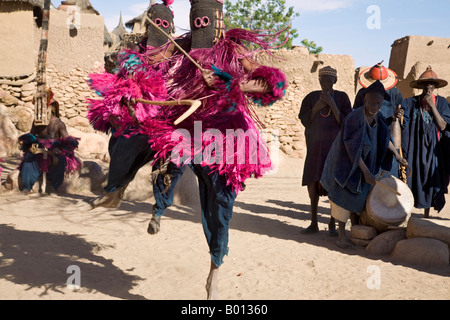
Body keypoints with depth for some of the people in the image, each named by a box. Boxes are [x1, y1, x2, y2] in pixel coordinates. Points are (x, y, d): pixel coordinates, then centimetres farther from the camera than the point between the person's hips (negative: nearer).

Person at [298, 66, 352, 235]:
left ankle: (333, 223, 4)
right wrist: (316, 108, -14)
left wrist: (332, 104, -18)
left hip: (336, 144, -2)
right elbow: (304, 120, 0)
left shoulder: (342, 97, -1)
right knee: (313, 181, 0)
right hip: (316, 145, 2)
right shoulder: (311, 97, 4)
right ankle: (314, 223, 10)